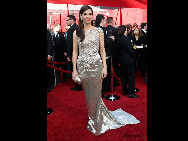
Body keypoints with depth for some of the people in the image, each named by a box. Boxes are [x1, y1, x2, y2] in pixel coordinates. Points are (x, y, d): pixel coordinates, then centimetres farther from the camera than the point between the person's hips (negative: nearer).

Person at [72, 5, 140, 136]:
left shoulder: (98, 31, 2)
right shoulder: (76, 33, 5)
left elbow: (102, 50, 3)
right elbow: (75, 52, 5)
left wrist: (105, 67, -4)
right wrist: (74, 70, 1)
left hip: (96, 66, -1)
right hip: (82, 66, 2)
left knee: (95, 95, 3)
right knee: (88, 95, 11)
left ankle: (95, 124, 21)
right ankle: (93, 117, 33)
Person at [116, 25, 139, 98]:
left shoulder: (118, 39, 3)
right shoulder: (126, 38, -18)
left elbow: (118, 50, 7)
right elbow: (130, 50, -18)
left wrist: (121, 56, 16)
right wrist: (134, 57, -4)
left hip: (122, 60, 7)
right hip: (129, 60, -7)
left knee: (123, 76, 15)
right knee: (131, 76, 1)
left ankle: (124, 91, 25)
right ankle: (131, 93, 5)